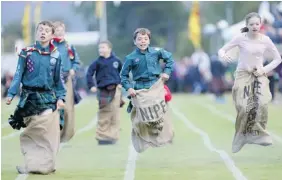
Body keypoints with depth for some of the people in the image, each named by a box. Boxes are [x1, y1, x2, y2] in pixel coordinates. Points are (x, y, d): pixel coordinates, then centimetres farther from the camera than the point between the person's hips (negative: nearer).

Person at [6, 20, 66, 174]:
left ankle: (44, 164, 3)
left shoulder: (55, 56, 4)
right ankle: (32, 164, 13)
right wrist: (11, 94, -10)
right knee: (31, 133, 5)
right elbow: (18, 74, -1)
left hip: (48, 99, 1)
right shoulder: (27, 52, 0)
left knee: (48, 134, -4)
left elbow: (59, 79, 9)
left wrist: (60, 97, -2)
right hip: (29, 98, -1)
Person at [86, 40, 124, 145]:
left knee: (114, 115, -1)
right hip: (103, 90, -1)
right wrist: (91, 86, -6)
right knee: (103, 116, 2)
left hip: (115, 90, 1)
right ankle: (102, 136, 10)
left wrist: (121, 82, 10)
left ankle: (112, 136, 5)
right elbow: (89, 73, 1)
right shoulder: (98, 62, -1)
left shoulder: (116, 61, 3)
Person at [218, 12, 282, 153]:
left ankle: (257, 133, -9)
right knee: (244, 107, -13)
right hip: (243, 74, -1)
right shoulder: (241, 38, -7)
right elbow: (222, 49, -4)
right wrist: (223, 56, -28)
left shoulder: (265, 40, -2)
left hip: (259, 75, 1)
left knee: (262, 104, -23)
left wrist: (265, 69, -6)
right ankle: (242, 136, 9)